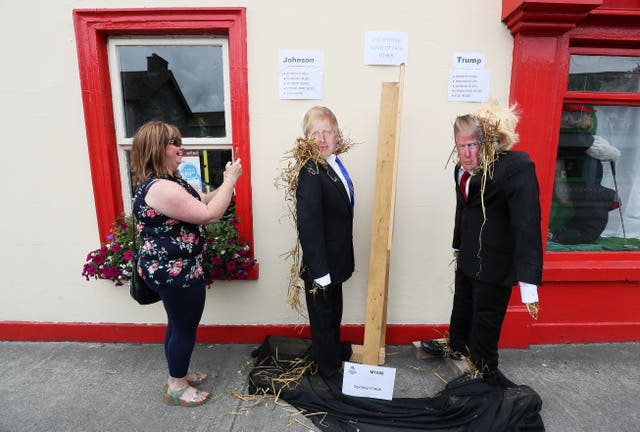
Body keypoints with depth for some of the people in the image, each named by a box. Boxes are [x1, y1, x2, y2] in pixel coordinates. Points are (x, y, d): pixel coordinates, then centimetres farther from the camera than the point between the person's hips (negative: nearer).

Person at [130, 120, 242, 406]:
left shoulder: (165, 181, 9)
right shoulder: (160, 188, -26)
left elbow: (201, 201, 13)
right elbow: (210, 214, -26)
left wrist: (226, 183, 0)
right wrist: (230, 179, -17)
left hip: (170, 268, 11)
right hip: (175, 271, -11)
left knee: (178, 324, 24)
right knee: (185, 327, 8)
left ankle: (178, 373, 44)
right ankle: (177, 387, 29)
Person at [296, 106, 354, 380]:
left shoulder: (334, 164, 3)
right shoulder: (310, 172, -25)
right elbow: (307, 225, -28)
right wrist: (319, 271, -26)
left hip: (335, 260, 8)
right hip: (320, 264, -8)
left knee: (334, 310, 28)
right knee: (323, 315, 15)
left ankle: (335, 350, 54)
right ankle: (329, 370, 39)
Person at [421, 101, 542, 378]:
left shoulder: (517, 168, -25)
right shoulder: (462, 169, -1)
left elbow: (527, 224, -29)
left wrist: (528, 281, -31)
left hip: (496, 262, -7)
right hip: (468, 257, 7)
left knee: (487, 315, 11)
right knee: (462, 305, 25)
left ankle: (483, 367, 37)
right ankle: (457, 347, 51)